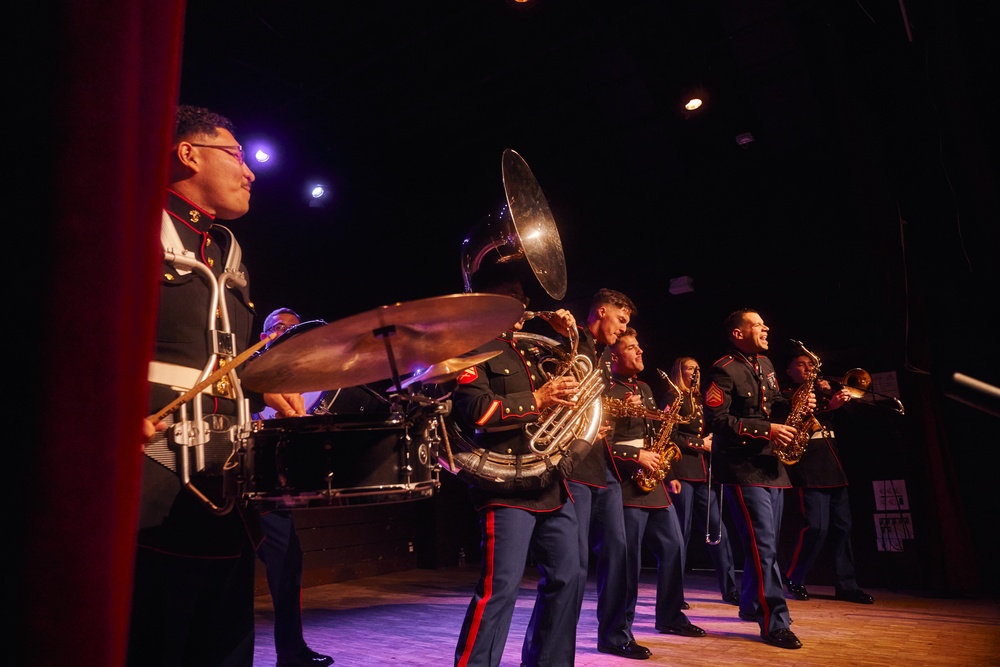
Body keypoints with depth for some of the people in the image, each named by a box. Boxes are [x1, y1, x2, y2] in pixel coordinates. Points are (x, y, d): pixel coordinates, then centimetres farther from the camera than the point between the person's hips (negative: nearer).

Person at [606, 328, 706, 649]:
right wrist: (637, 456, -19)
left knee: (673, 547, 12)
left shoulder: (644, 388, 17)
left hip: (655, 482, 9)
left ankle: (670, 617, 27)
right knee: (629, 559, -2)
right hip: (628, 483, -8)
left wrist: (669, 474, 11)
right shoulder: (607, 391, -10)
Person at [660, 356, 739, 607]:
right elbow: (670, 436, -11)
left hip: (703, 471, 7)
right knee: (682, 531, -2)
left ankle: (730, 589, 12)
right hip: (683, 470, -7)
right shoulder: (672, 398, -2)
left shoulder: (699, 400, 20)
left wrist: (711, 443, 2)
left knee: (717, 527, 5)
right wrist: (700, 444, -10)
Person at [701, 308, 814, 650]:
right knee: (763, 545, -10)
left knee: (765, 542, 16)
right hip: (743, 468, -9)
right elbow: (717, 420, -20)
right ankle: (775, 623, -2)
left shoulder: (765, 364, 14)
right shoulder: (723, 371, -14)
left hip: (771, 464, 9)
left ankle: (751, 604, 31)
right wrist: (766, 430, -21)